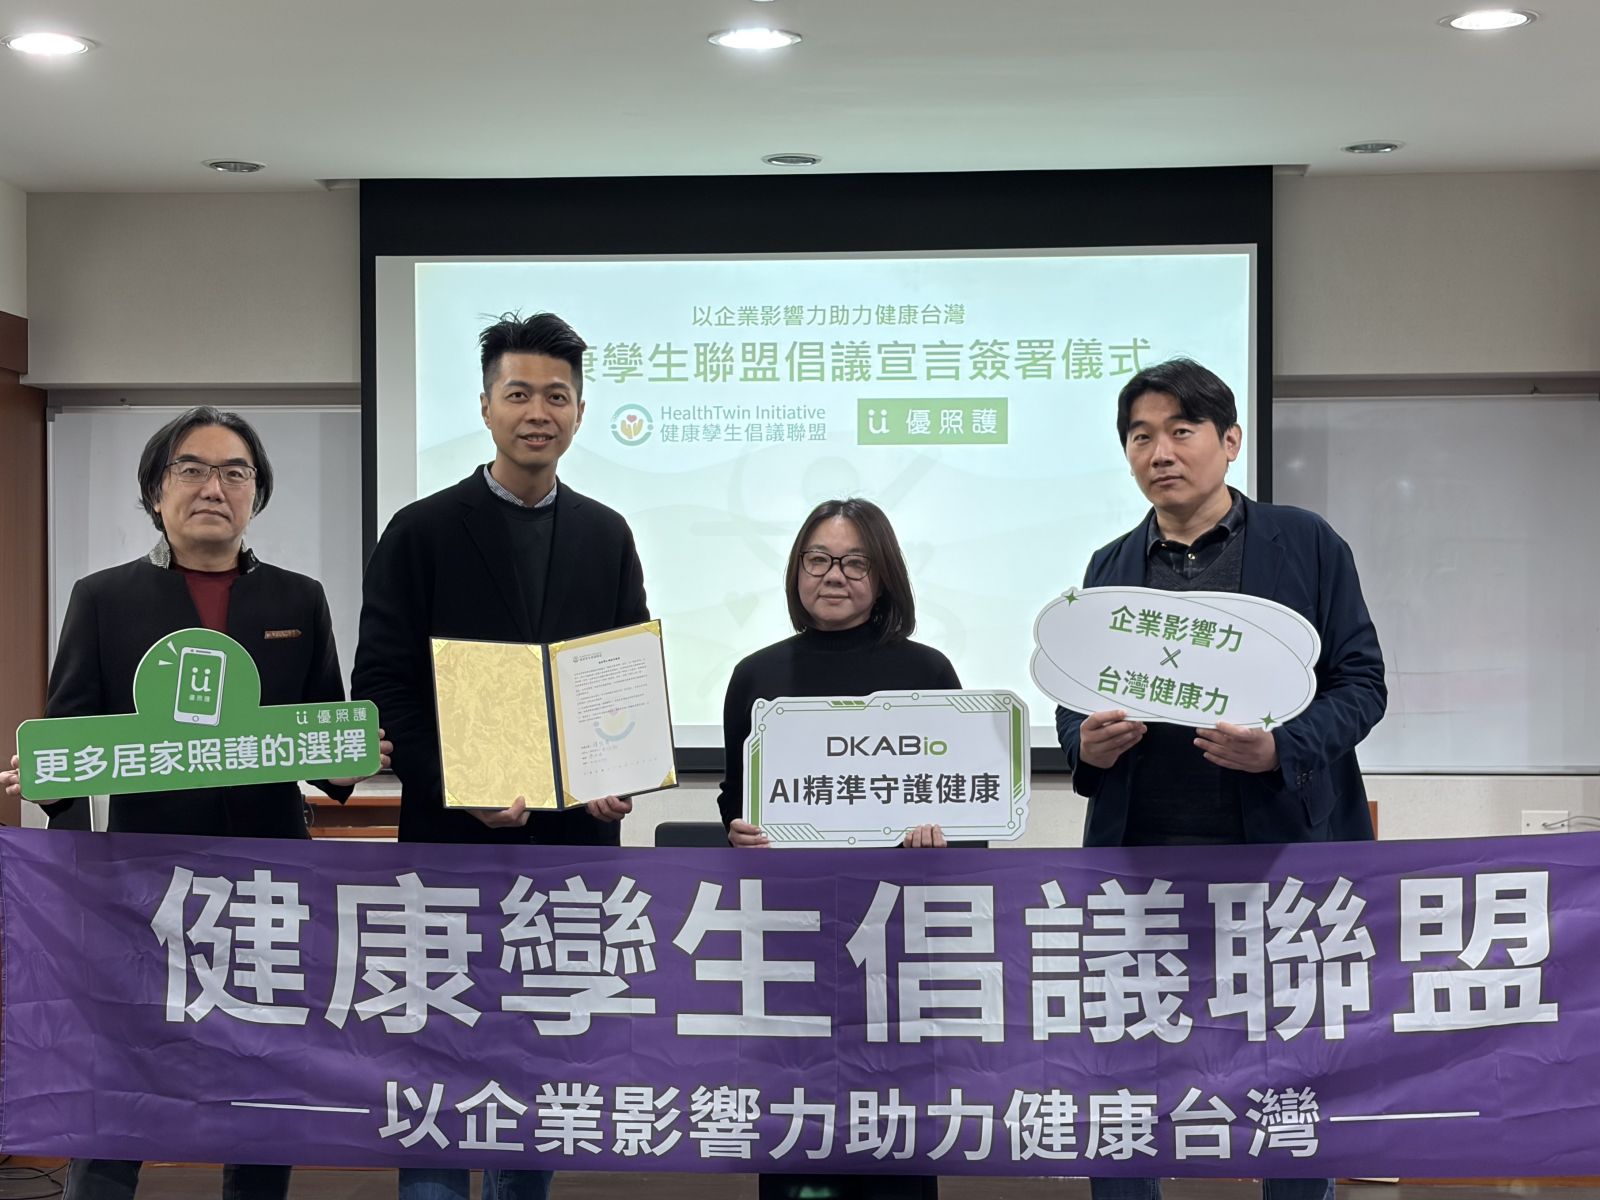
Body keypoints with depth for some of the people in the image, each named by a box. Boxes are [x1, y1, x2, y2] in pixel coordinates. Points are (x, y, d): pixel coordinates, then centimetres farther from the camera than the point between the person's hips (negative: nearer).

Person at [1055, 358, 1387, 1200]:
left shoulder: (1304, 543, 2)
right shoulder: (1109, 566, 11)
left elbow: (1361, 682, -1)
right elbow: (1072, 702, 13)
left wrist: (1282, 749, -18)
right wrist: (1087, 744, -10)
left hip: (1279, 848, -2)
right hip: (1139, 856, 3)